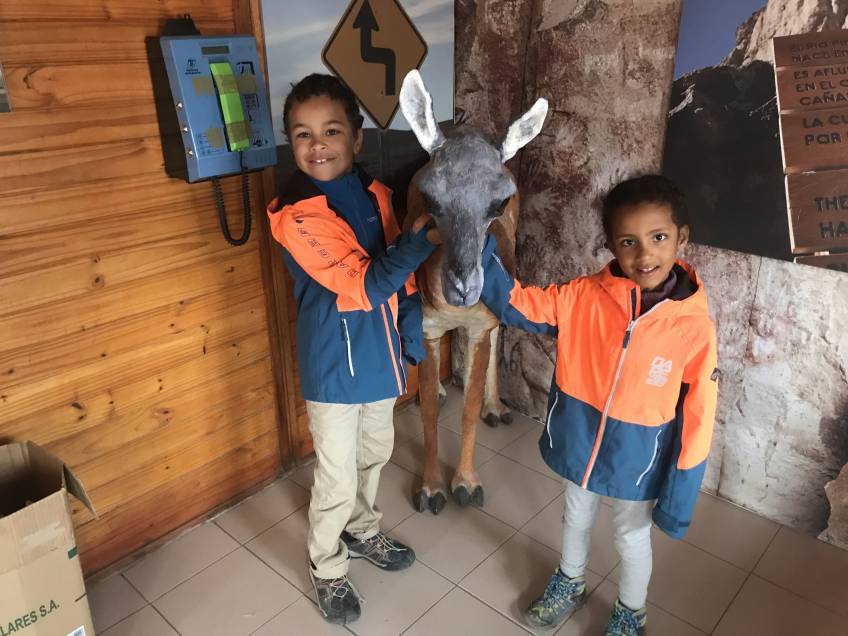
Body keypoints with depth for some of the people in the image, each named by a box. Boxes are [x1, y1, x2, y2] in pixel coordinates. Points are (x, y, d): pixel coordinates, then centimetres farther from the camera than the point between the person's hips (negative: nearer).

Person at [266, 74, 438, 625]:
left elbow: (401, 277, 6)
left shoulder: (374, 193, -2)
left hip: (379, 357, 7)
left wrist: (412, 338, 6)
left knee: (375, 454, 25)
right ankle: (328, 571, 36)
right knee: (338, 480, 9)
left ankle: (363, 533, 52)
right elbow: (367, 286, -28)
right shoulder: (296, 216, -22)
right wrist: (422, 235, -32)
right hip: (335, 369, -6)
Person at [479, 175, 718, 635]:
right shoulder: (584, 296, -17)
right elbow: (515, 303, -15)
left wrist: (681, 489, -10)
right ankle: (569, 585, 58)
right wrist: (476, 243, -29)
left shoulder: (695, 327, -22)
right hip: (578, 442, 2)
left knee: (632, 538, 23)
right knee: (576, 519, 28)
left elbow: (697, 418, -15)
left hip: (637, 458, -2)